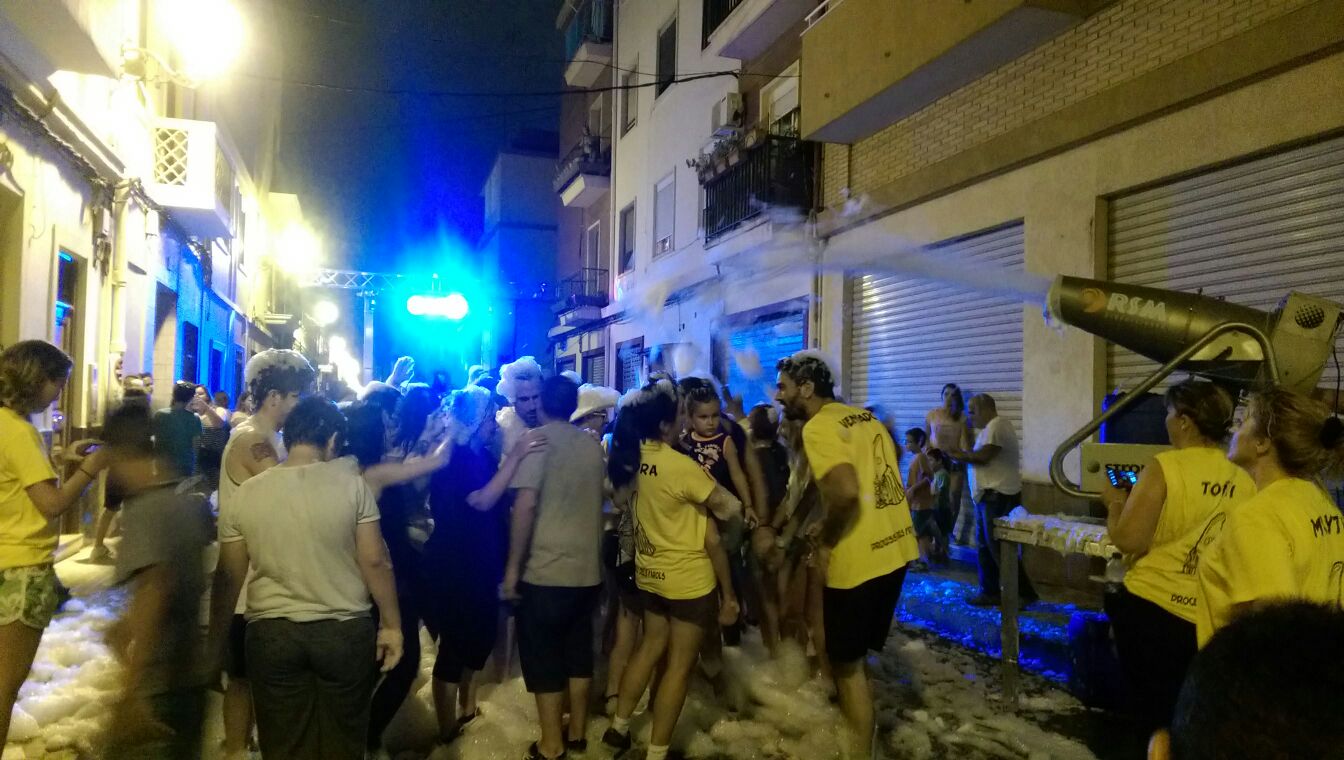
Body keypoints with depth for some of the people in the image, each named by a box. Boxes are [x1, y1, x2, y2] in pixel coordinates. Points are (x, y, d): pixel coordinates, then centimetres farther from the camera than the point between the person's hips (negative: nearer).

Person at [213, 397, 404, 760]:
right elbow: (374, 560, -10)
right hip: (346, 631, -1)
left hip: (270, 633, 2)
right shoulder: (351, 483, -10)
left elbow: (230, 576, 3)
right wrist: (391, 624, 0)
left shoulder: (244, 494, -4)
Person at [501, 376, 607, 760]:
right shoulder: (592, 445, 7)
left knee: (543, 659, 7)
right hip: (588, 569, 6)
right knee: (579, 653, 17)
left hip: (546, 570, -6)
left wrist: (513, 566, -14)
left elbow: (526, 503, -19)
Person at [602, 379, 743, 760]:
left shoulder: (628, 458, -4)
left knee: (652, 645, 25)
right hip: (689, 578, -7)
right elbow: (730, 507, -19)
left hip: (650, 572, 7)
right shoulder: (680, 466, -25)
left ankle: (618, 726, 33)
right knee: (680, 663, 7)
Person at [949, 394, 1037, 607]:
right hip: (990, 495, 11)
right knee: (986, 546, 13)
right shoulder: (990, 428, 19)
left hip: (998, 496, -11)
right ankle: (990, 591, 19)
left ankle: (1024, 593, 0)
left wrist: (960, 454, -6)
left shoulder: (996, 425, -14)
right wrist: (962, 456, 2)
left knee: (999, 547, -7)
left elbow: (983, 456, -20)